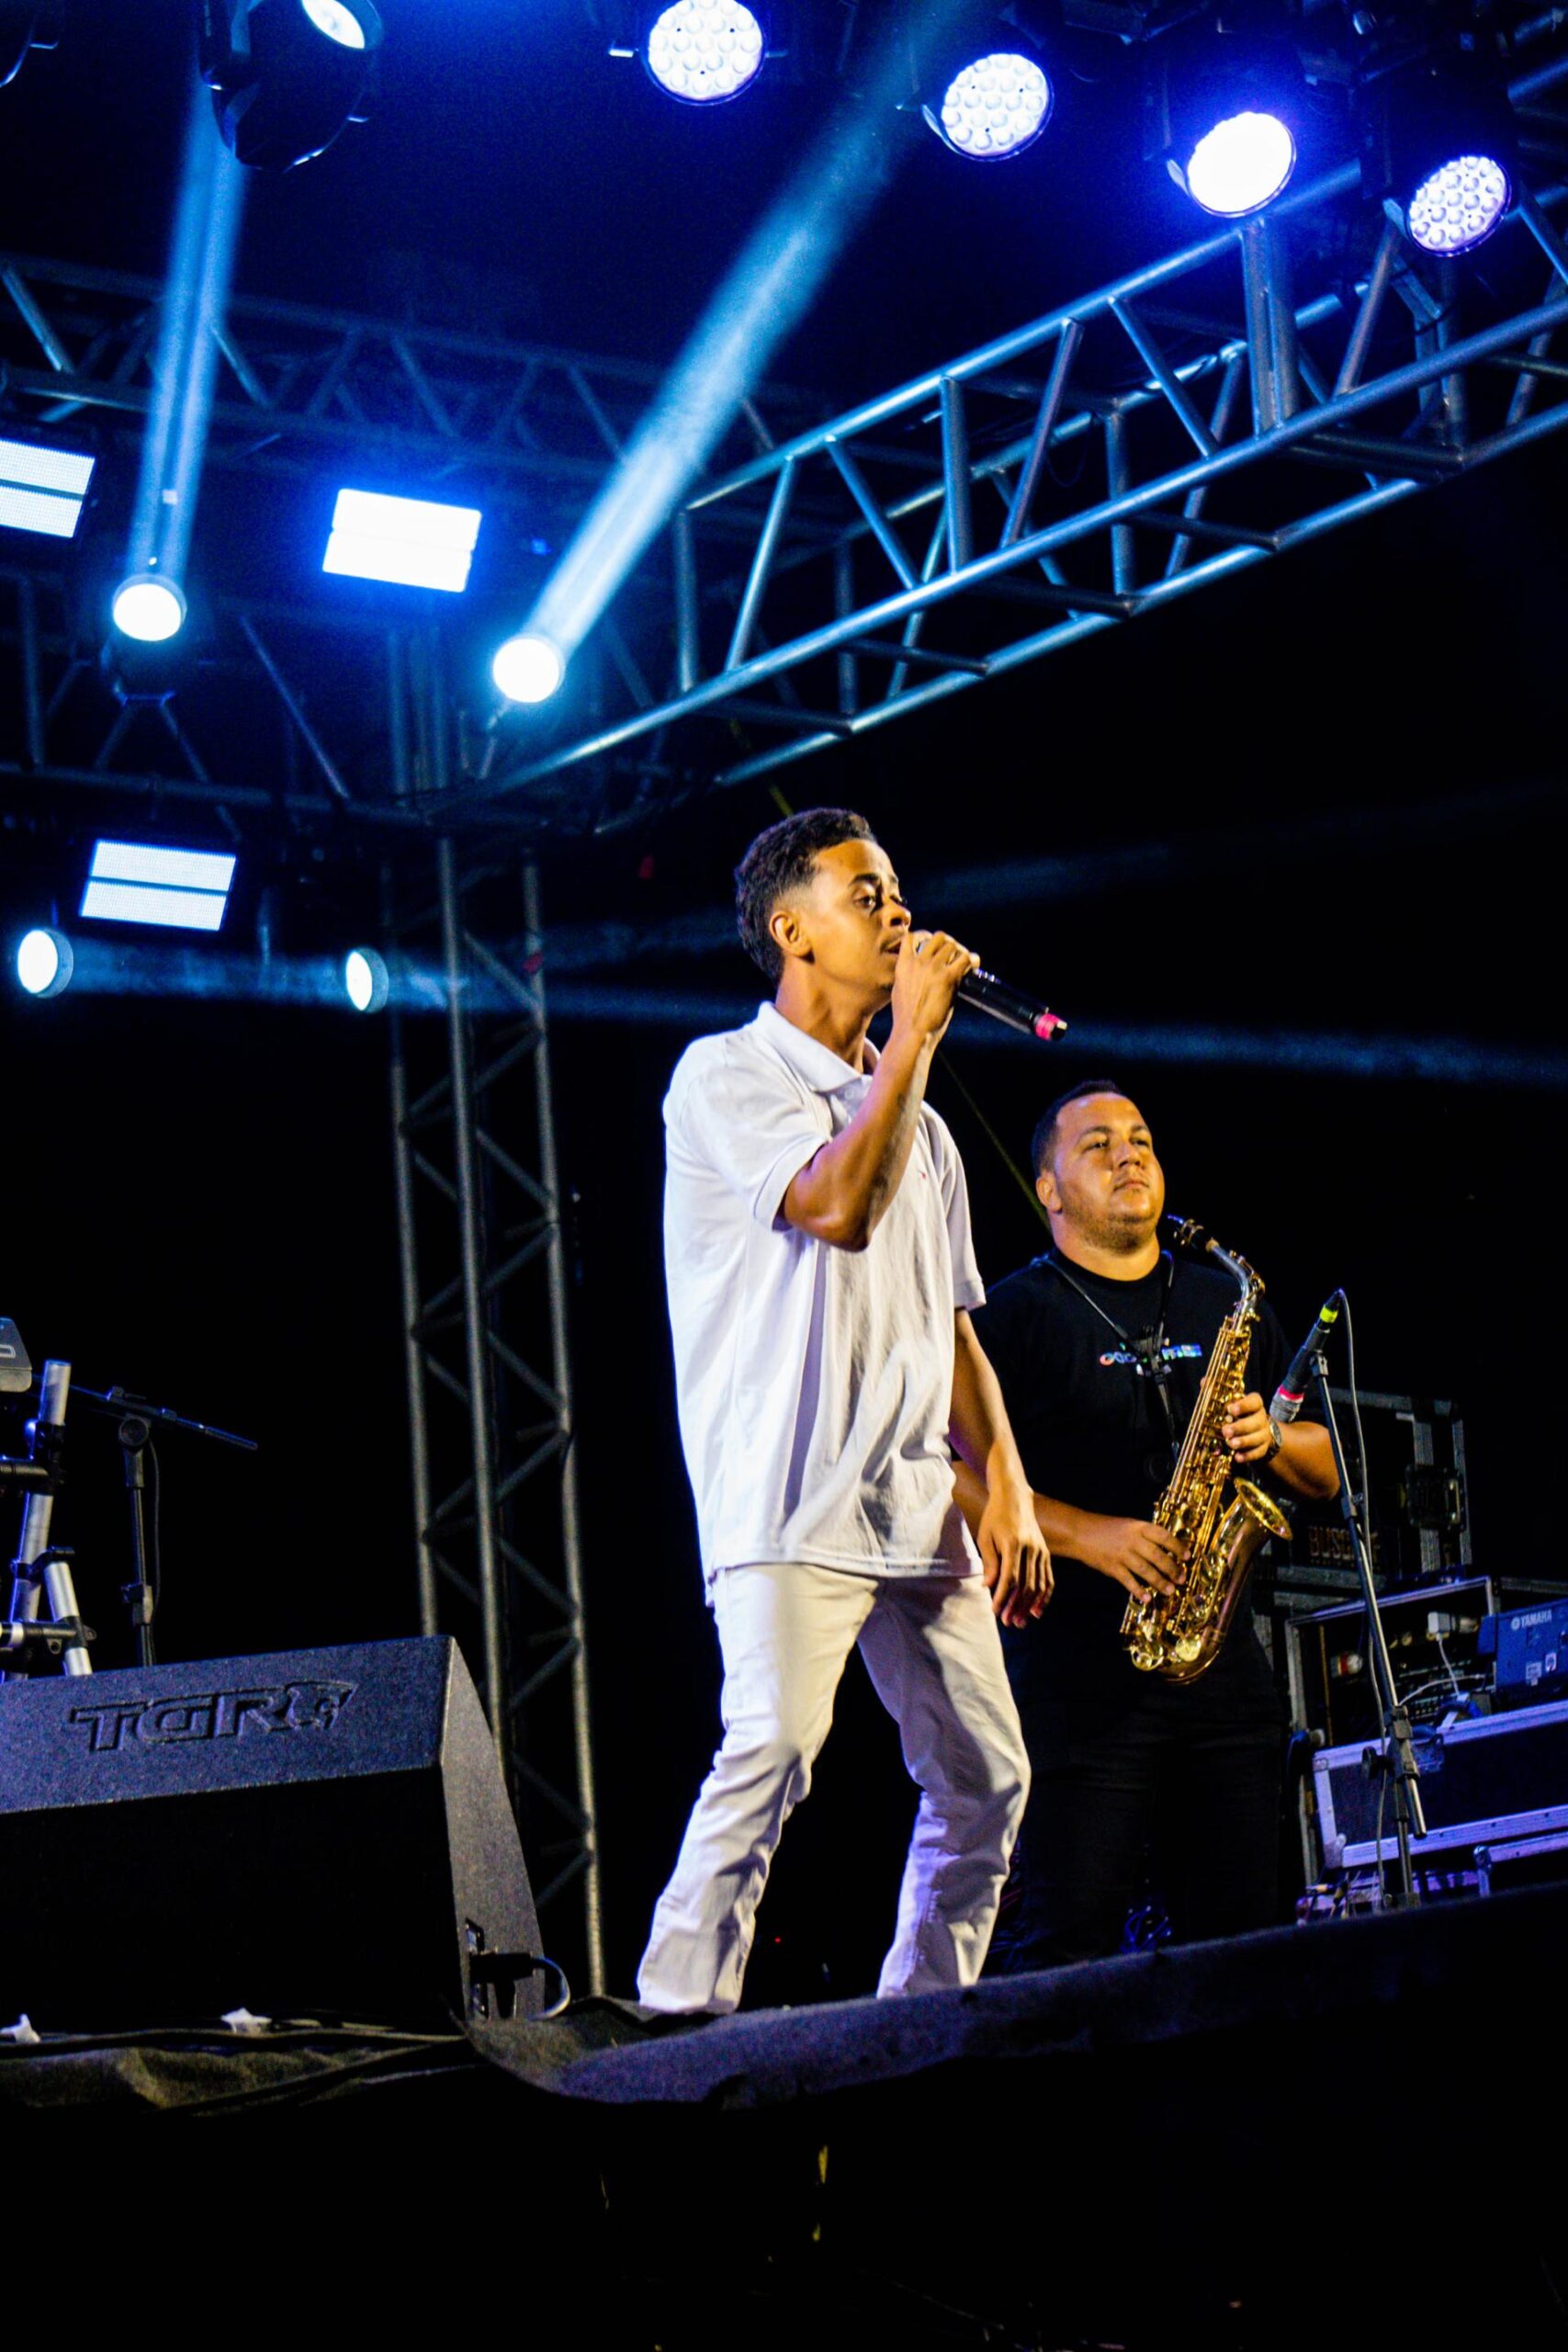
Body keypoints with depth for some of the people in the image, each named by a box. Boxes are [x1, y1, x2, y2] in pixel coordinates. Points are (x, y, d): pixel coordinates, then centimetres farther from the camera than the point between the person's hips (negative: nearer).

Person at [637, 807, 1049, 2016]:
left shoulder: (919, 1123, 22)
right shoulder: (726, 1076, -1)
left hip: (916, 1509, 8)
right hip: (789, 1501, -8)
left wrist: (1004, 1477, 9)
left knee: (986, 1777, 6)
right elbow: (838, 1205, -18)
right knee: (772, 1753, -23)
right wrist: (912, 1037, -10)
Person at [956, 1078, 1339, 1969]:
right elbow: (956, 1470, -7)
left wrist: (1270, 1441, -2)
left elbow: (1324, 1474, 20)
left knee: (1242, 1930, 3)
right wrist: (1087, 1534, -17)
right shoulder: (1018, 1313, 3)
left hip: (1225, 1662, 5)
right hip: (1078, 1662, -5)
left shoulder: (1227, 1304, 19)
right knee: (1067, 1936, -10)